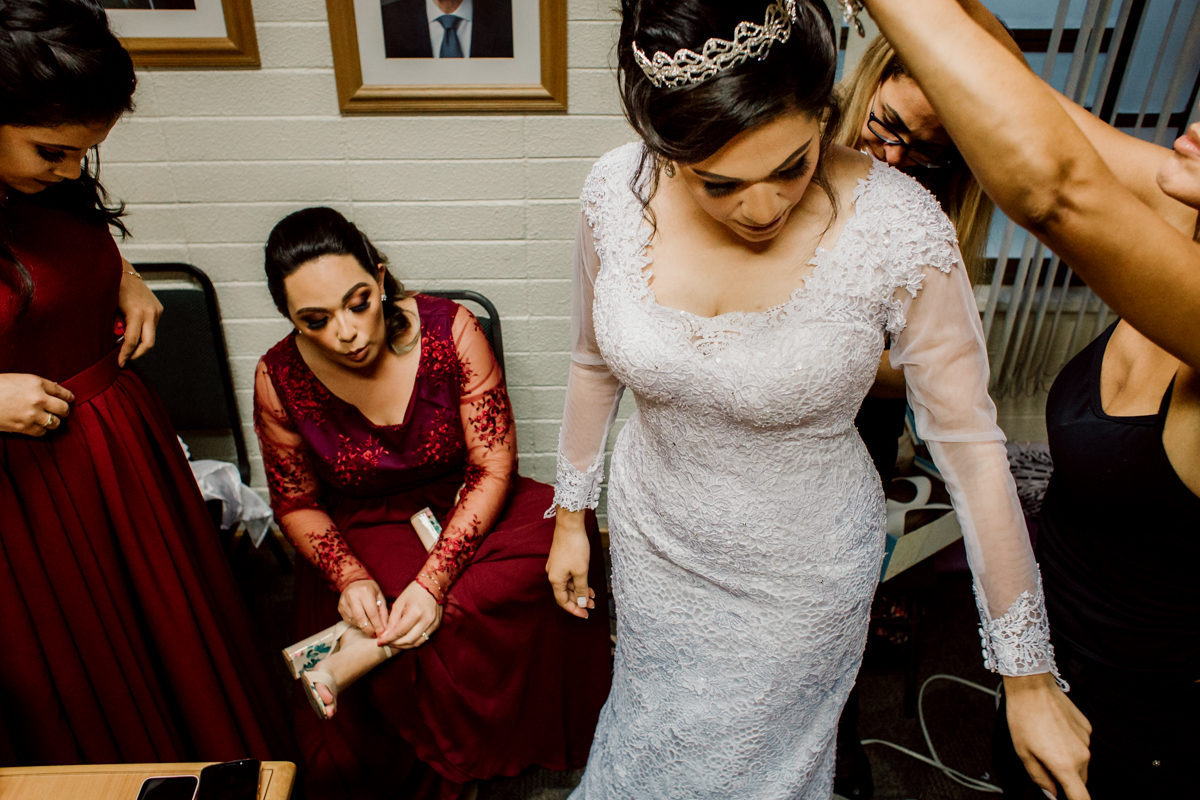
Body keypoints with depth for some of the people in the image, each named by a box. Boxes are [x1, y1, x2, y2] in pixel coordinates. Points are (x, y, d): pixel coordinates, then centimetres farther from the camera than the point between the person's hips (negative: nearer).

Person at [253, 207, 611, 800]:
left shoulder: (450, 330, -18)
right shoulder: (280, 380, -13)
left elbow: (494, 467, -17)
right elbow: (296, 505, 0)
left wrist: (434, 579, -27)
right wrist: (349, 577, -19)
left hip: (463, 514, 2)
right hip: (363, 535, -1)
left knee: (563, 528, -30)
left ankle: (361, 658, -25)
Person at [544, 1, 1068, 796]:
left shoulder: (897, 226, -27)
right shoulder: (618, 191, -18)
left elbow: (971, 444, -17)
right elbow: (597, 364, -2)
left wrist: (1028, 672, -10)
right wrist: (570, 518, 9)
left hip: (802, 570, -2)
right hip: (654, 538, 3)